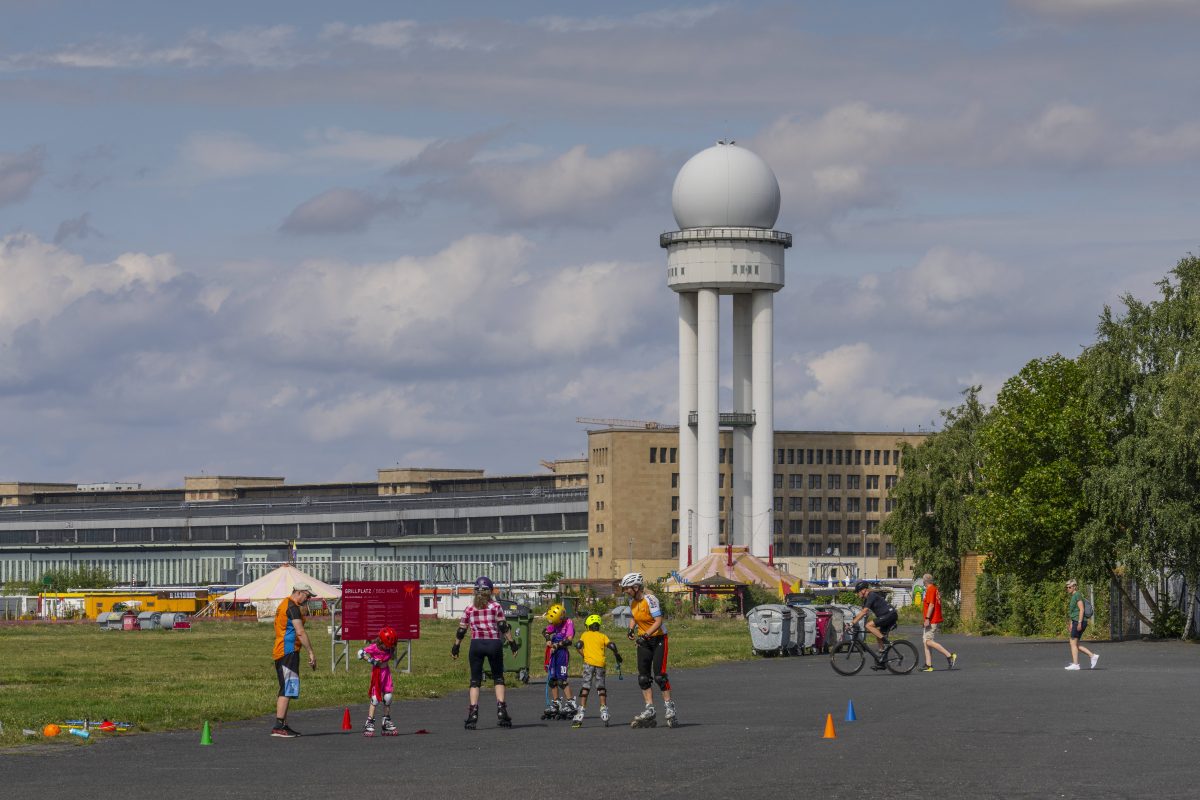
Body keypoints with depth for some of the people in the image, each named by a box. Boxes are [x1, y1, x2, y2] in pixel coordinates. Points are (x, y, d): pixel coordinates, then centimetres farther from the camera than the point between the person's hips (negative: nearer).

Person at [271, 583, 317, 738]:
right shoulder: (292, 607, -12)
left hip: (280, 653, 11)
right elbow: (300, 632, -18)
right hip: (289, 652, -11)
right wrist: (311, 652, -17)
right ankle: (278, 727, -18)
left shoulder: (283, 605, 21)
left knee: (286, 690, 14)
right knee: (287, 689, -13)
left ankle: (283, 725, 15)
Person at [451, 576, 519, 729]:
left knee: (475, 680, 6)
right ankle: (501, 711, 1)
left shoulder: (470, 608, 6)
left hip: (476, 644, 1)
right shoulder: (496, 607, 1)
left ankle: (473, 715, -4)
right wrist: (512, 642, -2)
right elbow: (503, 627, -6)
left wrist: (456, 646, 20)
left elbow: (461, 629, 10)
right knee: (498, 678, 11)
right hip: (494, 644, -1)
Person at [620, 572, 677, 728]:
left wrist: (645, 635, -32)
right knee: (643, 677, 3)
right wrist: (631, 629, -2)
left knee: (659, 675, -10)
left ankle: (669, 708, 0)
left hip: (658, 638, -8)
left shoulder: (650, 600, -22)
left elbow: (658, 621, -26)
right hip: (643, 640, 8)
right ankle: (649, 711, 6)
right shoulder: (632, 601, 3)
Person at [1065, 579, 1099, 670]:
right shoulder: (1073, 596, 18)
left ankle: (1075, 664, -4)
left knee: (1073, 643, -6)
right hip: (1076, 622, 10)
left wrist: (1079, 623, -21)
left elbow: (1081, 610, -17)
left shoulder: (1077, 595, -10)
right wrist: (1071, 624, 23)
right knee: (1076, 644, 9)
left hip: (1079, 622, -10)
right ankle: (1093, 656, 9)